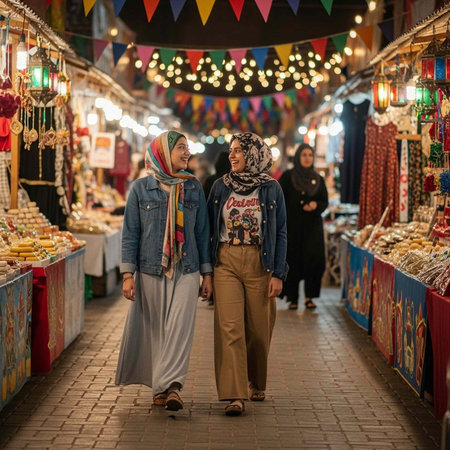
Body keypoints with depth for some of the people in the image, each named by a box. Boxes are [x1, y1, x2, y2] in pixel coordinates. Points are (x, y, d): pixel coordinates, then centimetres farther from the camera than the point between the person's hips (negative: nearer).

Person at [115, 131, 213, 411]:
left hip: (186, 270, 1)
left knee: (180, 328, -12)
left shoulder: (194, 188, 8)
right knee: (155, 330, 3)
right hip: (150, 270, -1)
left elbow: (202, 232, 11)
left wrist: (207, 273, 8)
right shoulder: (142, 188, 3)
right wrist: (128, 274, -3)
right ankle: (163, 387, 13)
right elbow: (130, 233, 3)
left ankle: (170, 386, -19)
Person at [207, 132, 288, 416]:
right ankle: (235, 395, -10)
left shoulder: (271, 189, 2)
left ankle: (256, 383, 30)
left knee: (258, 328, 7)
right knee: (230, 327, -9)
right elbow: (209, 229, 10)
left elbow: (281, 233, 2)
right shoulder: (221, 187, 6)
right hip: (226, 263, 1)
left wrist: (278, 274, -4)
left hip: (260, 264, -1)